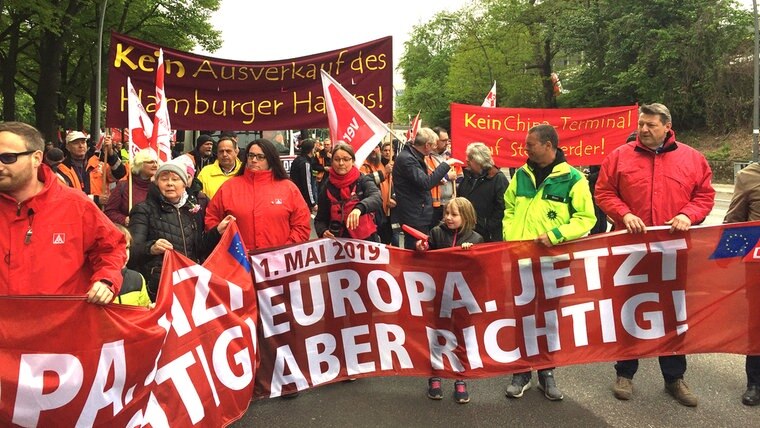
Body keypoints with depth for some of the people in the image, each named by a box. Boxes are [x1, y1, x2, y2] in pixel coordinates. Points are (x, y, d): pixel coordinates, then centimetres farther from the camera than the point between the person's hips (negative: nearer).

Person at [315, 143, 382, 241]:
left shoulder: (363, 180, -3)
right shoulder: (327, 187, 4)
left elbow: (377, 198, -22)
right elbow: (320, 219, 9)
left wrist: (359, 208, -41)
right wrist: (323, 231, -13)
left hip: (366, 240, -3)